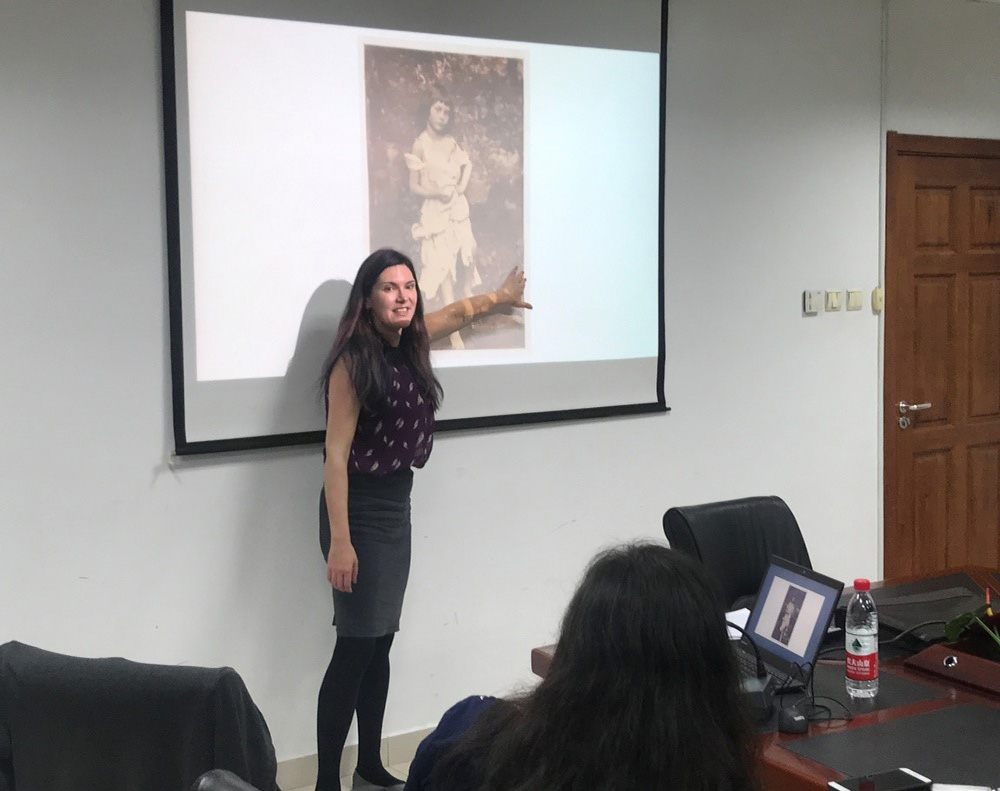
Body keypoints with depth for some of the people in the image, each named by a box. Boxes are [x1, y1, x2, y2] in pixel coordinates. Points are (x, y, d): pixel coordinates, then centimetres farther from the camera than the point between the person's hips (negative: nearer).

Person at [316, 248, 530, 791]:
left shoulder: (409, 344, 6)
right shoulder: (354, 361, -15)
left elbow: (457, 313, 29)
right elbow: (335, 455, -18)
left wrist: (501, 297, 47)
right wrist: (339, 541, -22)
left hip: (397, 506, 7)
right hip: (360, 508, -7)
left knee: (381, 643, 12)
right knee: (356, 646, -8)